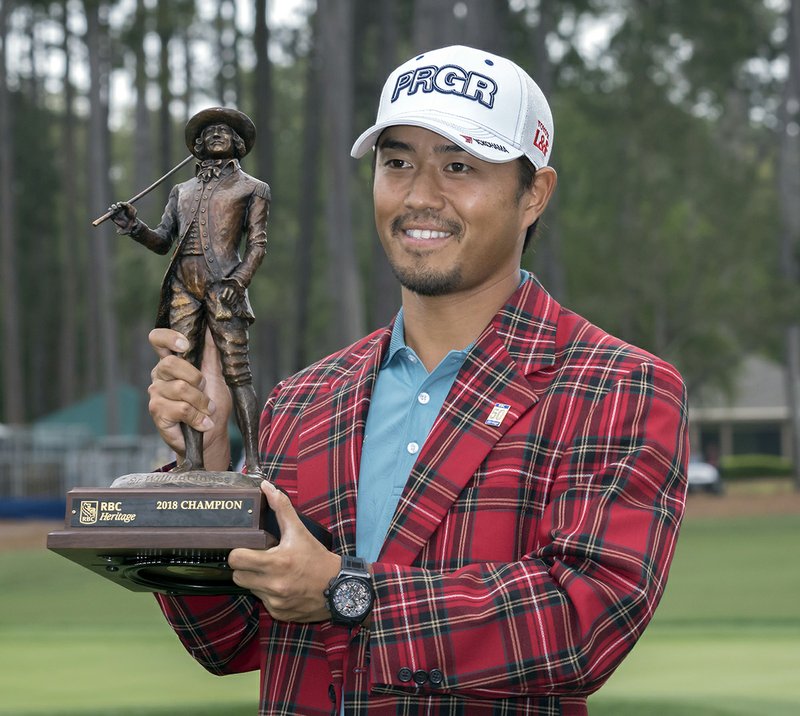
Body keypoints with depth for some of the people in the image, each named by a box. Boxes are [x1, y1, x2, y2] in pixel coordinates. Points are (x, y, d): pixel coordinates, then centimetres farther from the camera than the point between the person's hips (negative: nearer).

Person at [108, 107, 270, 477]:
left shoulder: (251, 188, 14)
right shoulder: (182, 191, 25)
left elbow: (257, 244, 5)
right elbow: (162, 240, 18)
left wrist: (238, 281, -10)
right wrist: (134, 226, -2)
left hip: (222, 284, -4)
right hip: (183, 286, 4)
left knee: (236, 371, -11)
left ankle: (253, 461, -15)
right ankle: (193, 458, -2)